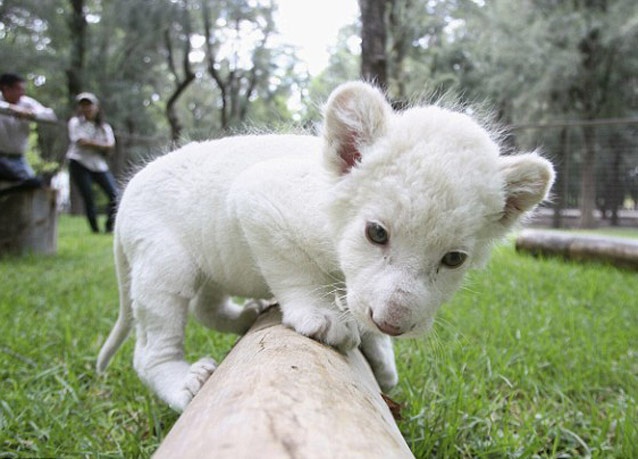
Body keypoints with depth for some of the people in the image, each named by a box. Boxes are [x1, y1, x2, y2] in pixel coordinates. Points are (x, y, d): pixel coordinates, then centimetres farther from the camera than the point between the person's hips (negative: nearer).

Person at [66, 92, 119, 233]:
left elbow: (110, 147, -3)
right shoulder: (75, 122, 3)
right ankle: (95, 229, 5)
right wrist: (100, 145, -5)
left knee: (115, 194, -10)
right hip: (80, 164, -3)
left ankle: (110, 226, -3)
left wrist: (90, 143, -11)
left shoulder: (104, 126, 11)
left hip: (99, 165, 3)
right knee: (88, 197, -4)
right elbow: (81, 142, -11)